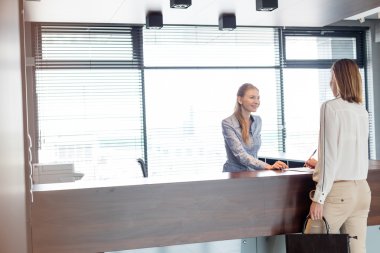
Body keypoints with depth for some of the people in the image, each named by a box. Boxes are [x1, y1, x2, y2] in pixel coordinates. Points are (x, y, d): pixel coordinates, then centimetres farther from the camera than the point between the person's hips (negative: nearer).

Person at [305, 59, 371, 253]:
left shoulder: (331, 107, -8)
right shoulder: (362, 111, 12)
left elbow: (330, 155, -14)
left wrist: (318, 198, -11)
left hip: (337, 191, -6)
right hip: (362, 190, 7)